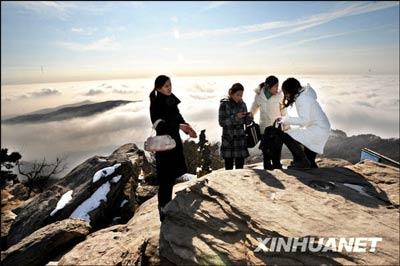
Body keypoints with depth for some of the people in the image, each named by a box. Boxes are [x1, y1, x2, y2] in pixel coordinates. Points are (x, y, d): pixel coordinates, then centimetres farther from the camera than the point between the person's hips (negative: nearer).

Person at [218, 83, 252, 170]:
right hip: (228, 139, -3)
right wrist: (235, 117, -19)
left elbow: (246, 122, 12)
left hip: (240, 138, 3)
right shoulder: (224, 104, -4)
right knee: (229, 167, 1)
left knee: (240, 167, 5)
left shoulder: (242, 104, 6)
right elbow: (221, 122, -9)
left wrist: (249, 117, -10)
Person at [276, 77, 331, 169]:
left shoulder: (302, 99, -19)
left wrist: (286, 119, -22)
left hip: (318, 130, -10)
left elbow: (304, 120, -25)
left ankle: (301, 161, -7)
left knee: (286, 137, -15)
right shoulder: (304, 95, 10)